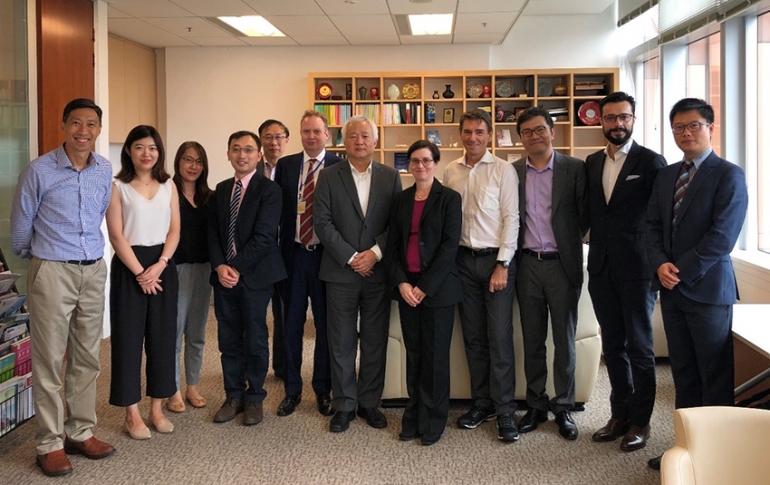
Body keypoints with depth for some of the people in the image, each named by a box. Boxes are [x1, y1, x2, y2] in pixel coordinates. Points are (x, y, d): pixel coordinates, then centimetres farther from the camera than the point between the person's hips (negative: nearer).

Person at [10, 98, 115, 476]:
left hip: (94, 270, 5)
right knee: (49, 360, 0)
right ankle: (50, 443, 10)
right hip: (52, 272, -4)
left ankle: (80, 432, 23)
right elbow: (20, 225, 2)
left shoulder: (105, 170, 5)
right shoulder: (39, 171, -8)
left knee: (87, 357, 11)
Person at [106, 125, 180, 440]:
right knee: (128, 337, 1)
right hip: (128, 267, -3)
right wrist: (140, 272, -13)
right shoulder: (117, 187, -2)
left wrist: (159, 265, -10)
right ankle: (132, 412, 11)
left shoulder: (168, 186, 9)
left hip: (162, 266, 4)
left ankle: (157, 408, 18)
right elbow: (116, 235, -7)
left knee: (162, 336, 7)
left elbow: (174, 230, 4)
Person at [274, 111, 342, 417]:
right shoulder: (285, 166, 5)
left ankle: (323, 390, 23)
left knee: (326, 325, 8)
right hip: (293, 253, 2)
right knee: (292, 325, 10)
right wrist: (276, 250, -1)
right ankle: (292, 390, 24)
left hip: (327, 254, -2)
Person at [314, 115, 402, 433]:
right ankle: (344, 405, 17)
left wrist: (375, 253, -11)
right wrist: (350, 257, -11)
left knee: (375, 342, 8)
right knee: (341, 343, 5)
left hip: (378, 271, 1)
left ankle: (369, 402, 22)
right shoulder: (329, 177, 2)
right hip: (341, 272, -1)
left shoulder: (390, 177, 6)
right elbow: (322, 222, -5)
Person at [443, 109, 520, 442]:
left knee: (500, 337, -4)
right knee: (473, 336, 10)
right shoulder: (450, 171, 8)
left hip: (495, 259, -4)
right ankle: (481, 403, 22)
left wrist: (502, 265, -11)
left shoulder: (503, 170, -4)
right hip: (463, 260, 4)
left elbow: (511, 218, -7)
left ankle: (505, 411, 4)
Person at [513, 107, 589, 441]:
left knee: (564, 339, 5)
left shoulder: (574, 169, -3)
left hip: (562, 263, -2)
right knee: (532, 339, 10)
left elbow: (585, 214, -1)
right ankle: (536, 406, 22)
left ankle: (564, 408, 17)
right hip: (527, 264, 3)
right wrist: (512, 258, 1)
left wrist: (569, 243, 0)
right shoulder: (512, 172, 5)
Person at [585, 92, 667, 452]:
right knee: (612, 345, 12)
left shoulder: (651, 162, -4)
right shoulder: (592, 163, 11)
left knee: (639, 347, 4)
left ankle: (640, 421, 16)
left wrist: (656, 259, -8)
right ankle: (620, 414, 24)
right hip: (601, 268, 5)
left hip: (636, 267, -5)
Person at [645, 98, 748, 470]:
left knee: (715, 377, 2)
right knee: (683, 372, 12)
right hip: (671, 288, 6)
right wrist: (660, 264, -7)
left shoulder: (729, 175, -7)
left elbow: (723, 235, -15)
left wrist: (682, 271, -14)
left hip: (708, 287, -6)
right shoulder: (666, 175, 13)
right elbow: (653, 226, 10)